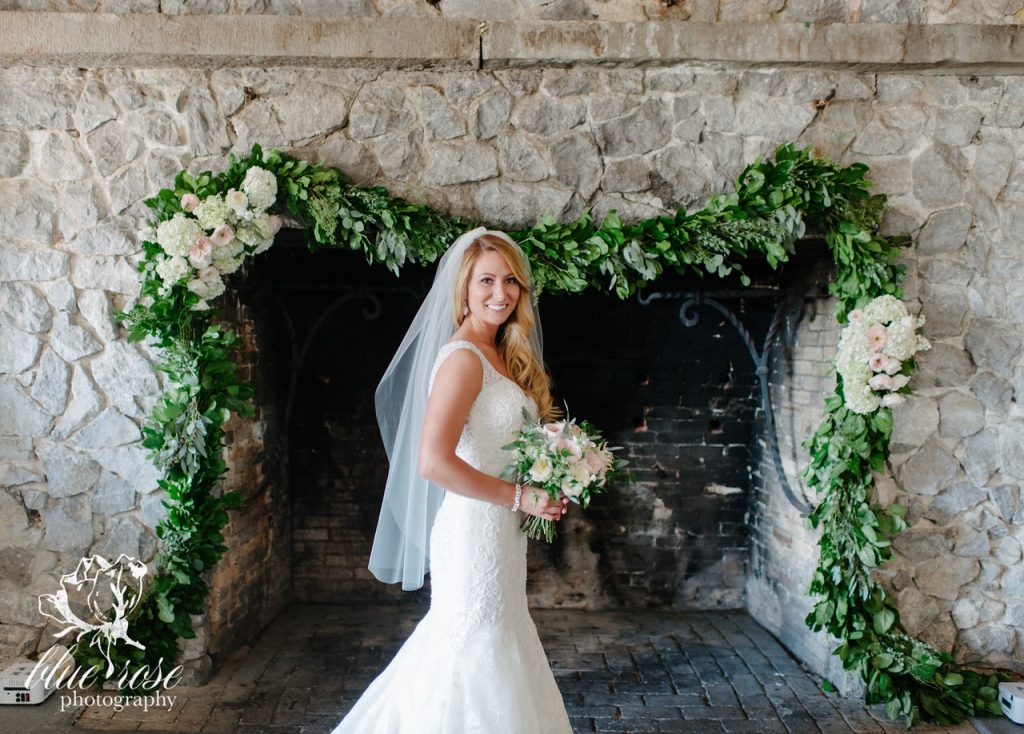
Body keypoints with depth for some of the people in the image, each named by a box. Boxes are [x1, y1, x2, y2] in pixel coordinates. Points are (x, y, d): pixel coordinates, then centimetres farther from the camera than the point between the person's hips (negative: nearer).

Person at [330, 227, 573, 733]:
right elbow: (433, 462, -27)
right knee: (477, 654, 3)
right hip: (475, 534, -9)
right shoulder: (463, 358, -17)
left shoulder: (500, 357, 11)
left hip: (499, 534, 10)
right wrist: (520, 497, -19)